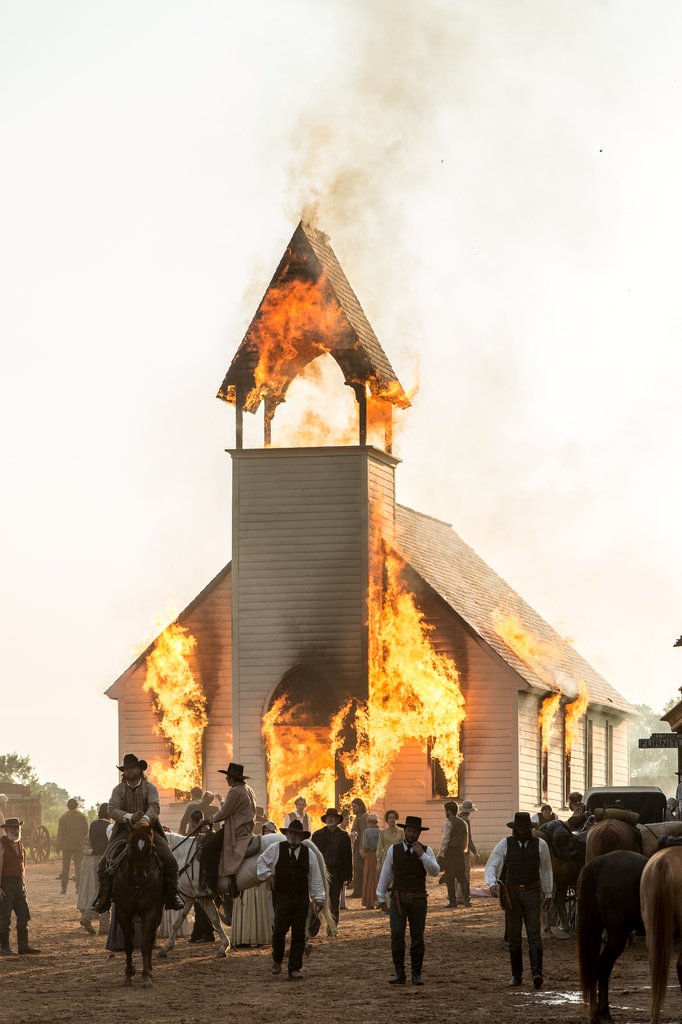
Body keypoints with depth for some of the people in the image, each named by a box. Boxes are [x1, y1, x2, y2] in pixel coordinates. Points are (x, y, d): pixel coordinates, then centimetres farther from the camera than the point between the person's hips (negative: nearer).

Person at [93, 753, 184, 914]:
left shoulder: (150, 788, 1)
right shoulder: (118, 790, 5)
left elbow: (155, 807, -16)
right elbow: (112, 809, -10)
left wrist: (146, 818, -39)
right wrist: (129, 817, -29)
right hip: (124, 831, 1)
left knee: (169, 861, -16)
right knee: (105, 863, -14)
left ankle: (172, 895, -2)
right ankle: (104, 898, -3)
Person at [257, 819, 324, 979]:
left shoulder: (308, 853, 6)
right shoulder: (275, 849, 3)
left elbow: (315, 878, 7)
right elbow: (261, 862, 16)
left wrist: (318, 898, 2)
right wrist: (267, 874, -1)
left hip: (301, 899, 2)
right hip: (281, 898, -1)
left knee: (299, 934, 1)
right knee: (279, 931, -9)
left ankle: (295, 969, 7)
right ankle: (277, 960, 18)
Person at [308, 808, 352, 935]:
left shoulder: (344, 836, 9)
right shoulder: (318, 835, 7)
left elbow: (348, 857, 9)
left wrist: (348, 876, 4)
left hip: (337, 873, 1)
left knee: (334, 904, 7)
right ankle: (312, 930, -7)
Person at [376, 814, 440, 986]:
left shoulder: (426, 851, 2)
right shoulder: (394, 850, 4)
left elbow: (435, 872, -10)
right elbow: (386, 873, 10)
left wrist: (422, 855, -22)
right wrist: (381, 897, 11)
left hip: (418, 900, 0)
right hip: (398, 899, 0)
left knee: (417, 937, 3)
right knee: (397, 935, -10)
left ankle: (416, 974, 10)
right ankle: (399, 973, -7)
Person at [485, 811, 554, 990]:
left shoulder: (540, 845, 3)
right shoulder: (505, 844, 1)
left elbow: (546, 871, 11)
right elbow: (491, 866, -1)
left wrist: (547, 894, 12)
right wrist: (492, 883, -20)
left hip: (532, 893, -1)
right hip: (512, 893, 1)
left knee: (534, 934, -11)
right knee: (514, 936, 6)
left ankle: (537, 973, -19)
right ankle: (516, 975, 15)